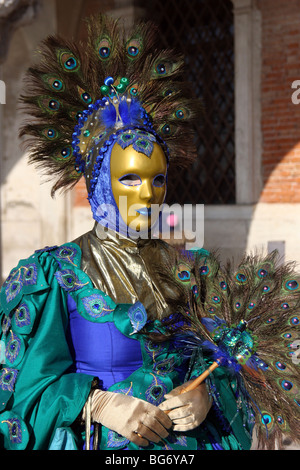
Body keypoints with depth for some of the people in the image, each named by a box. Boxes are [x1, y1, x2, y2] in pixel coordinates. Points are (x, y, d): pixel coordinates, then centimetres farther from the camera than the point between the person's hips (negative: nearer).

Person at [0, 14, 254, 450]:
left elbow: (219, 360, 3)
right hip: (99, 443, -3)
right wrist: (100, 404, -22)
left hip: (189, 440, 3)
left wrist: (204, 395, -16)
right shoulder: (52, 274, -9)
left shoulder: (185, 272, 2)